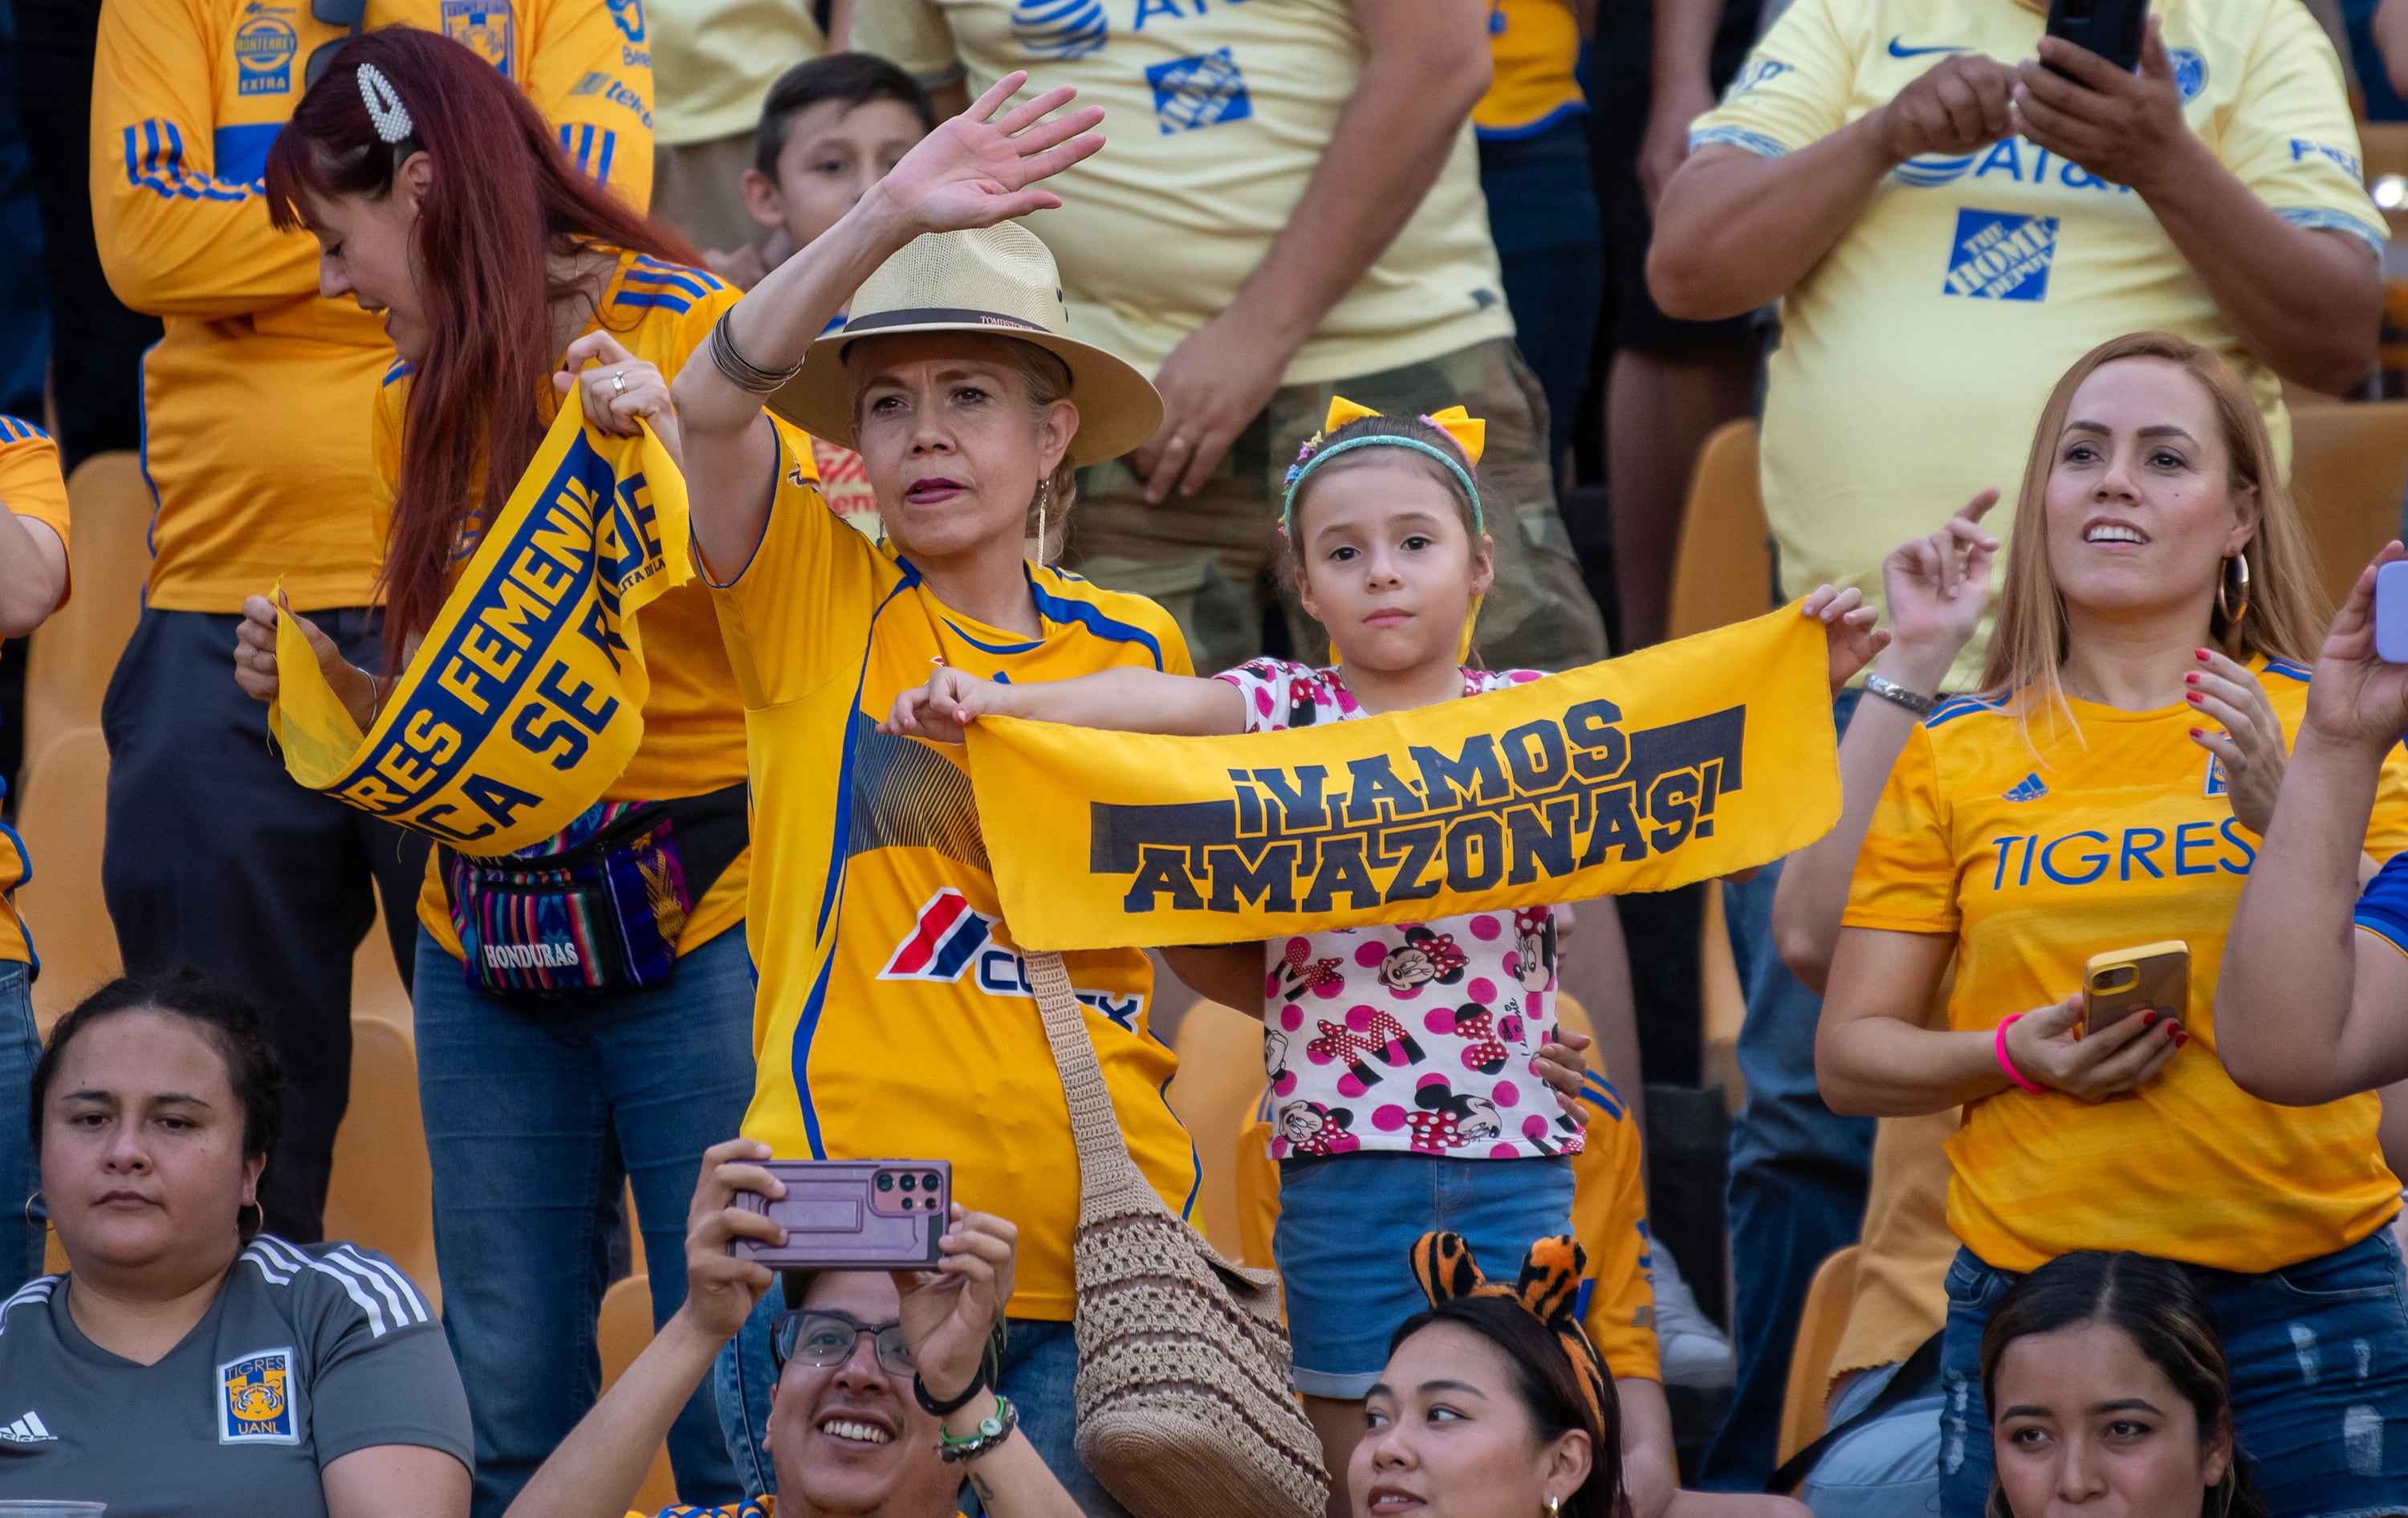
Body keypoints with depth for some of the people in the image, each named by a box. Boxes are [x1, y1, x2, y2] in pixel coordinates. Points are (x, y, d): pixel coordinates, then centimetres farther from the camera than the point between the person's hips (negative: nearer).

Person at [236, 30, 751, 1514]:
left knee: (729, 1389, -7)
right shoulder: (420, 400, 14)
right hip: (489, 944, 6)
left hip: (693, 920, -6)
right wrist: (325, 682, 2)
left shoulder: (694, 331, -6)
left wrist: (677, 453, -24)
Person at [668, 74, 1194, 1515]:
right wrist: (892, 220, -28)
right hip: (854, 1226, -3)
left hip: (1093, 1233, 3)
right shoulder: (817, 593, 3)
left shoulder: (1137, 647, 11)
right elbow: (716, 403, -14)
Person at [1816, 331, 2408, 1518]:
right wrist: (2015, 1055, -10)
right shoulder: (1959, 754, 7)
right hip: (2027, 1306, 0)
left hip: (2306, 1295, 0)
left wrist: (2295, 827, -15)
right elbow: (1849, 1058, 8)